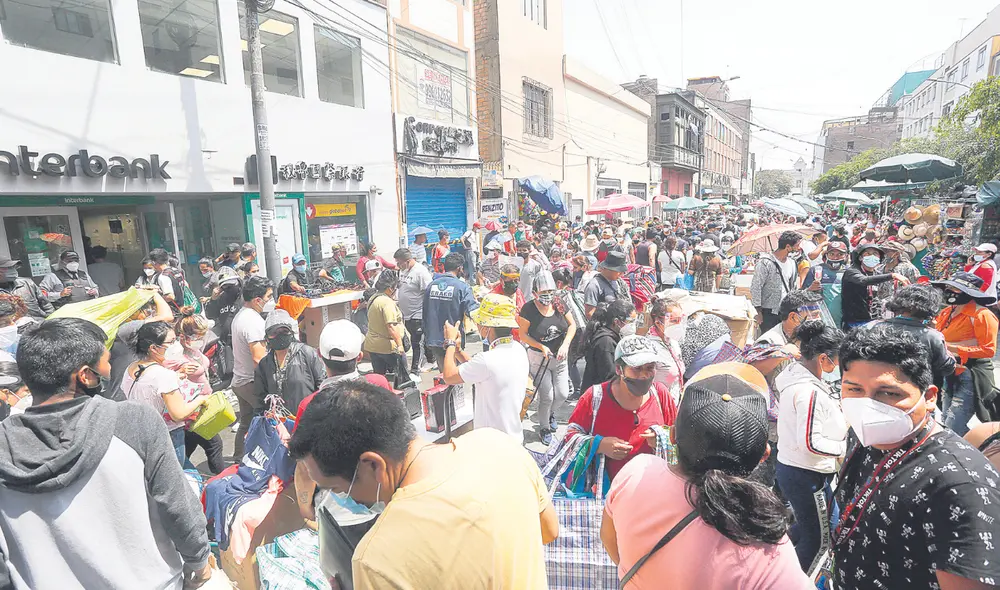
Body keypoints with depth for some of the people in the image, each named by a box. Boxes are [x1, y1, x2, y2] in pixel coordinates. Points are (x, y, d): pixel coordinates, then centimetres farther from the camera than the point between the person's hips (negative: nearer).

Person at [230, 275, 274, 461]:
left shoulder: (240, 315, 9)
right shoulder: (253, 321, -23)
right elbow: (259, 358, -27)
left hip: (239, 381, 10)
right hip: (253, 383, -10)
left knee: (246, 424, 20)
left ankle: (239, 460, 31)